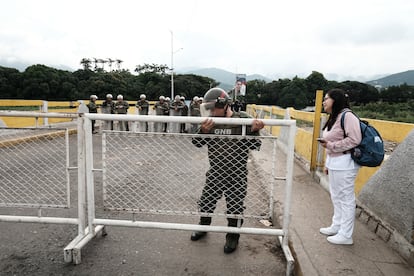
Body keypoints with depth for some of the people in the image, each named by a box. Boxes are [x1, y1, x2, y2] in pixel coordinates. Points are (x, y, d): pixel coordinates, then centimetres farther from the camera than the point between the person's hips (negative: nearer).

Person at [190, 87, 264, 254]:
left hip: (236, 173, -4)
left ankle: (233, 236, 30)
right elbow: (197, 143, -4)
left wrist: (254, 131, -31)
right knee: (206, 200, 17)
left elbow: (255, 146, -11)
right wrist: (203, 131, -24)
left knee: (235, 205, 9)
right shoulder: (210, 122, -1)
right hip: (215, 172, 4)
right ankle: (203, 226, 42)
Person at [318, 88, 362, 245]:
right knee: (336, 196, 18)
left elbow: (354, 140, -22)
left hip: (344, 163, -10)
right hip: (334, 162, 10)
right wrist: (327, 164, 19)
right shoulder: (333, 118, 15)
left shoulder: (347, 116, -15)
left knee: (346, 198, 0)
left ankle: (346, 235, 11)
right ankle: (337, 226, 32)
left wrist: (331, 145, -20)